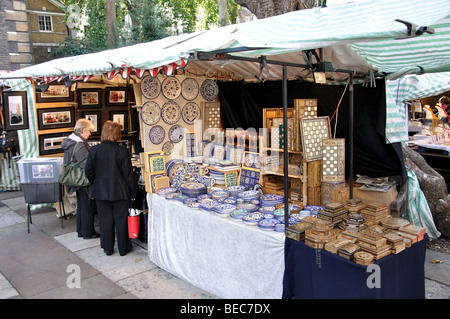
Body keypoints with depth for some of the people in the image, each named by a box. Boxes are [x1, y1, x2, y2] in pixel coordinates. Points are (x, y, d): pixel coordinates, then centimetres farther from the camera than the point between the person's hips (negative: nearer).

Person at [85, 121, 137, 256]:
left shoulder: (94, 150, -7)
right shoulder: (122, 151, -14)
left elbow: (89, 172, 1)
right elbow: (128, 174, -10)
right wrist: (133, 191, 1)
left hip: (101, 192, 2)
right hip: (120, 192, -2)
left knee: (105, 220, 13)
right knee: (121, 220, 10)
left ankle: (108, 248, 24)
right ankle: (123, 248, 22)